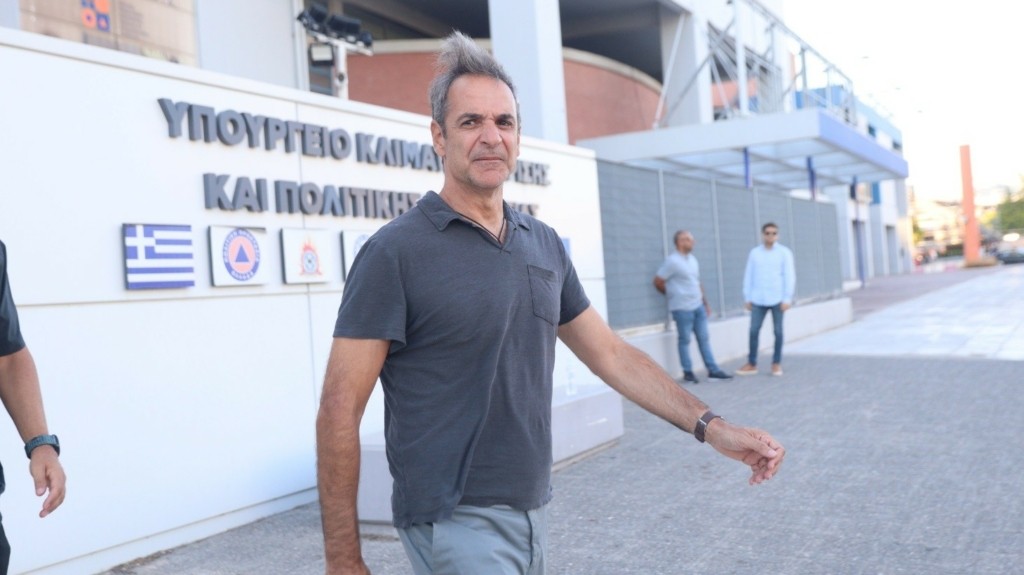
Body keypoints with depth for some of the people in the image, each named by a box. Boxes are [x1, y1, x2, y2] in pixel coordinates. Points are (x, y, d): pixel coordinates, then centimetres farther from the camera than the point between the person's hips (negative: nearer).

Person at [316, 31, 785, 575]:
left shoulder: (545, 245, 6)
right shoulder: (395, 252, -13)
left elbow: (610, 353, 11)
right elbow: (341, 408, -13)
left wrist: (712, 427, 3)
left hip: (532, 510, 6)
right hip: (455, 522, -6)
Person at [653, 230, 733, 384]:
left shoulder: (692, 259, 12)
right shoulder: (672, 261, -13)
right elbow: (658, 282, -10)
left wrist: (705, 303, 17)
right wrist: (673, 294, 3)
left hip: (698, 306, 7)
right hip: (682, 308, -7)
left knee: (703, 338, 9)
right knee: (685, 340, 2)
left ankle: (713, 370, 14)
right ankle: (688, 372, 11)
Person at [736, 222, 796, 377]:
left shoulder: (784, 252, 1)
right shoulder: (754, 253, 7)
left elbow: (789, 276, -2)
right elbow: (748, 276, 9)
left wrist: (787, 298, -8)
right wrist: (747, 297, 6)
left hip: (777, 299, -2)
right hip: (758, 300, 2)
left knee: (778, 332, 5)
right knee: (753, 331, 1)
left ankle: (776, 363, 16)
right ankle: (752, 363, 10)